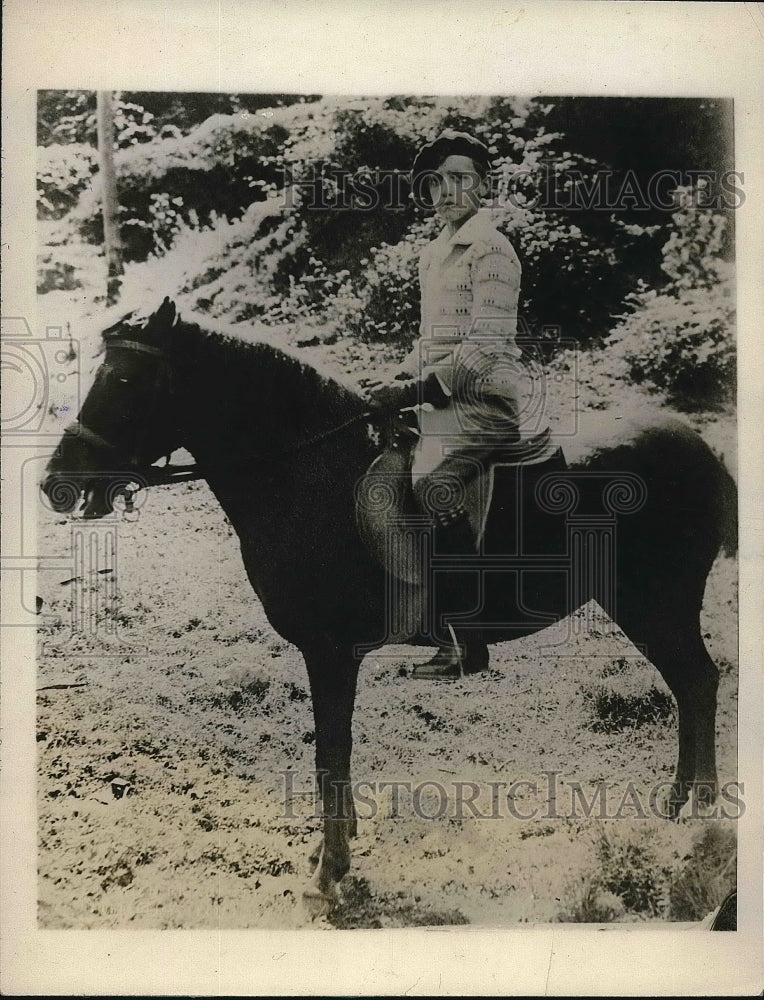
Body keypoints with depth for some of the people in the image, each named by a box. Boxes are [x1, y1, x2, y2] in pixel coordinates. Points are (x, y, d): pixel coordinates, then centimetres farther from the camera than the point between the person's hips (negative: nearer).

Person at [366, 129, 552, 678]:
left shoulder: (491, 249, -7)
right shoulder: (436, 252, 21)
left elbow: (484, 347, -16)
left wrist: (414, 391, -19)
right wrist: (397, 381, 8)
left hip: (483, 398, -10)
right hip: (442, 399, 10)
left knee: (433, 483, -31)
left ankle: (467, 645, -26)